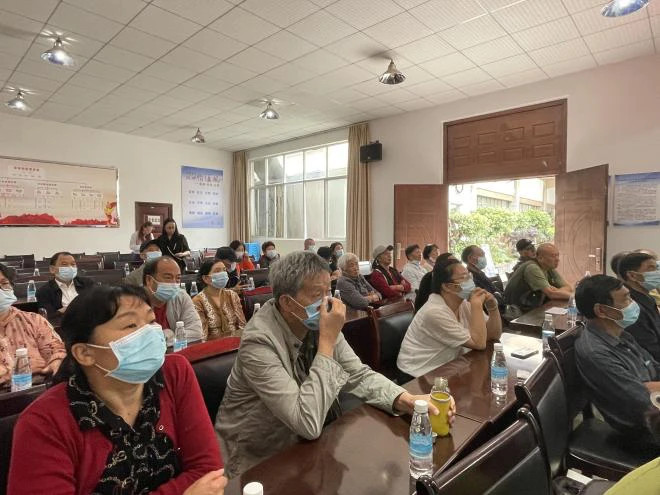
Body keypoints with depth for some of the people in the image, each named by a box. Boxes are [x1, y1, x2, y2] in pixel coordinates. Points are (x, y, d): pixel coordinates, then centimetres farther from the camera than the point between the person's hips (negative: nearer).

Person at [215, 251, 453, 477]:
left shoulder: (317, 323, -10)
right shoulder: (259, 341, -30)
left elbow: (359, 375, -4)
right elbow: (308, 424, -32)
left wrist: (406, 400, -21)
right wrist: (327, 341, -33)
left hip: (308, 442, 6)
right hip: (262, 460, -5)